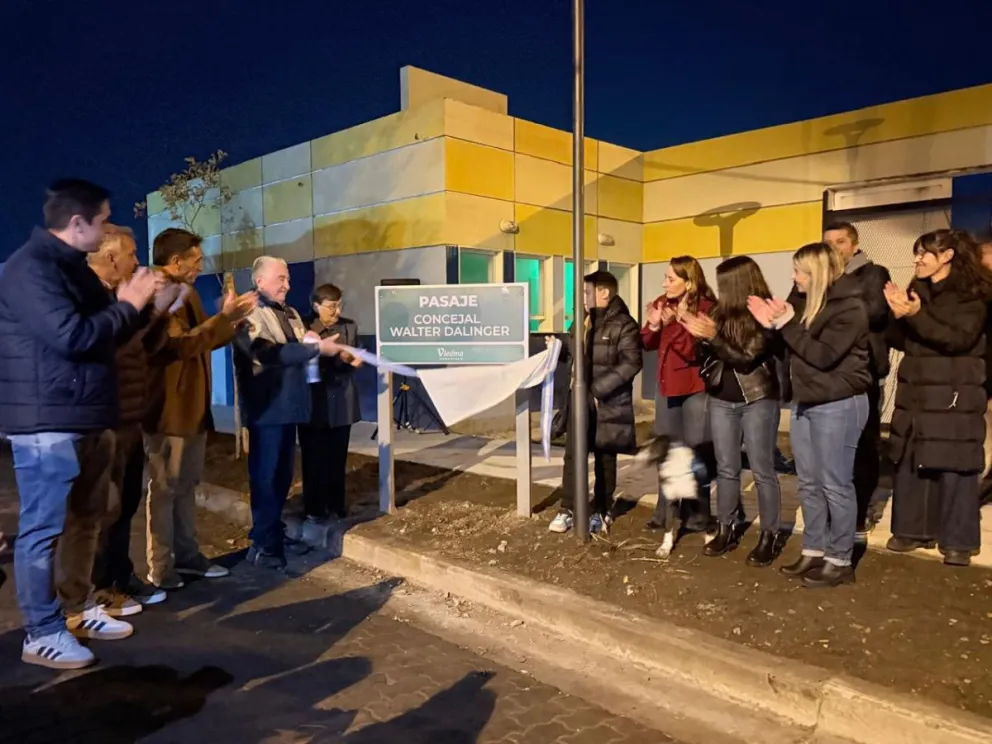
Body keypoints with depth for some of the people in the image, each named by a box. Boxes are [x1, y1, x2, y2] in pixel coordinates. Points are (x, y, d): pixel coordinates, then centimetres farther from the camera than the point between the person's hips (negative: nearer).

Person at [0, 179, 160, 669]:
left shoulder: (73, 266, 16)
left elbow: (103, 335, 21)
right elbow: (71, 336, -25)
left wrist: (135, 305, 7)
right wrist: (127, 305, -14)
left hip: (86, 417, 10)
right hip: (47, 420, -10)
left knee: (84, 520, 16)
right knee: (44, 527, 0)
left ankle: (77, 609, 30)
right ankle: (42, 633, 11)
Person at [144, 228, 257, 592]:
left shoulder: (188, 293, 16)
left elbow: (204, 339, 18)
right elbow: (182, 344, -25)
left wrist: (230, 319, 3)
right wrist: (224, 317, -22)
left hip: (194, 406, 9)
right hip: (169, 409, -9)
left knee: (186, 486, 16)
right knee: (164, 489, -1)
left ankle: (186, 555, 26)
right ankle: (159, 569, 9)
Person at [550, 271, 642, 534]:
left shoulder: (623, 324, -9)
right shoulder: (584, 321, 12)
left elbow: (632, 363, -19)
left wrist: (598, 388, -21)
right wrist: (558, 347, 3)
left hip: (608, 403, -5)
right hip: (580, 399, 6)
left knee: (605, 458, 8)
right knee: (572, 455, 4)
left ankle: (602, 511, 21)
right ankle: (568, 510, 13)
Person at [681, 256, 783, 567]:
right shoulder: (722, 312, 4)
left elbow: (746, 357, -18)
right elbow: (708, 353, 9)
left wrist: (713, 336, -22)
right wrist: (699, 334, -9)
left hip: (757, 400, -5)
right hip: (721, 400, 5)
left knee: (761, 470, 2)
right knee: (726, 468, 11)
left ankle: (768, 536, 12)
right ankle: (726, 529, 22)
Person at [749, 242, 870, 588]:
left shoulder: (848, 307, -13)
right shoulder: (806, 301, 12)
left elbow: (823, 355, -23)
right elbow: (792, 349, 12)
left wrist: (787, 324, -18)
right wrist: (773, 324, -3)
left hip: (838, 404, -8)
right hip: (804, 402, 9)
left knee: (835, 484, -1)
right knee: (809, 484, 13)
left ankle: (840, 560, 10)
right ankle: (813, 551, 23)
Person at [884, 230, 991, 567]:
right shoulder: (918, 289, 13)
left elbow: (959, 339, -16)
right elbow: (901, 341, 10)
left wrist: (917, 315, -23)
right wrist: (898, 316, -9)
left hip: (954, 398, -5)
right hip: (915, 395, 5)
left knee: (954, 469, -1)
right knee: (909, 464, 6)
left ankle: (958, 541, 8)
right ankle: (913, 530, 17)